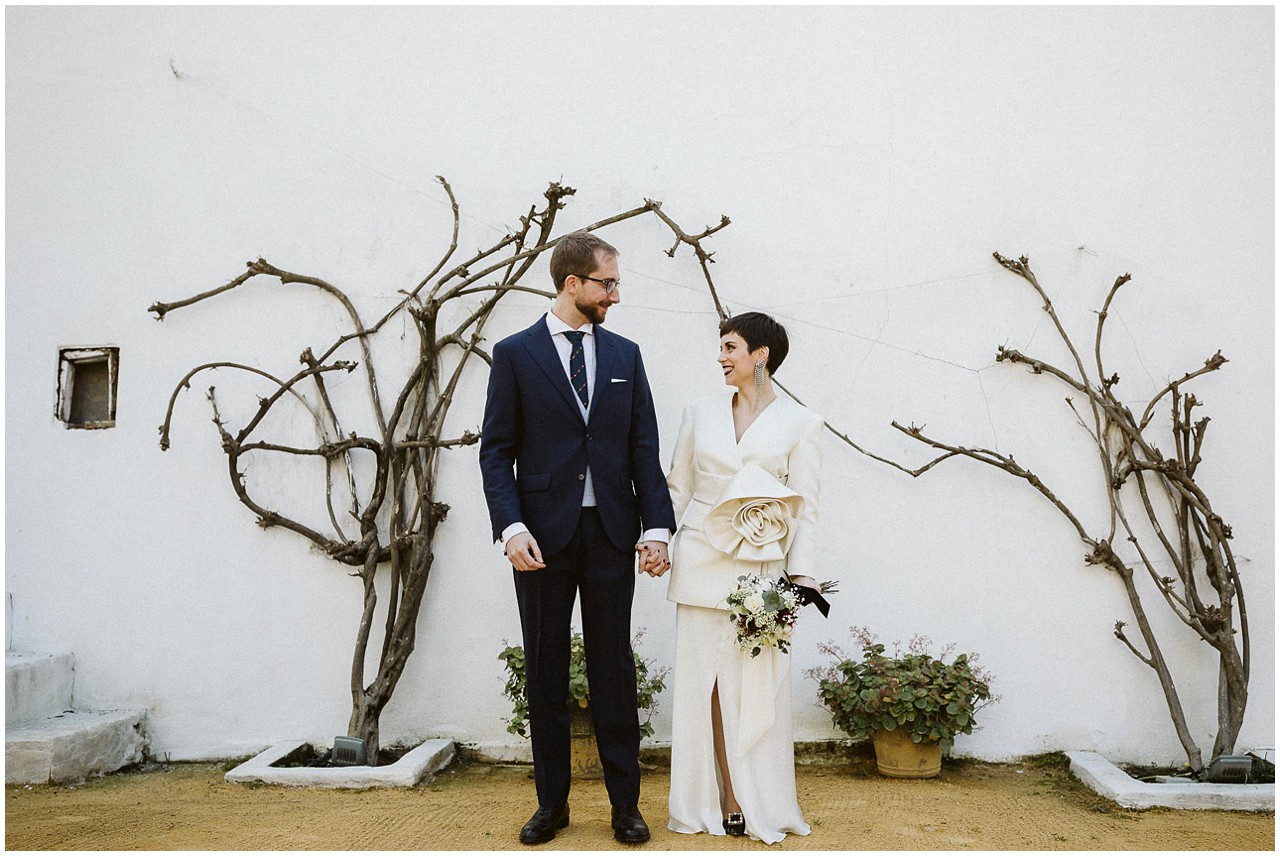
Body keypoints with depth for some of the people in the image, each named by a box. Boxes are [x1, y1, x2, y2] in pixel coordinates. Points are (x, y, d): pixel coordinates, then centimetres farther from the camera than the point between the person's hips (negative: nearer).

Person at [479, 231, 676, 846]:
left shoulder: (625, 355, 9)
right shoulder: (514, 354, 1)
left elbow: (644, 448, 6)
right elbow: (496, 451, -3)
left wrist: (656, 526, -3)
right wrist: (512, 528, -15)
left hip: (610, 533, 2)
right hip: (543, 534, -2)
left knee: (614, 672, 7)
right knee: (545, 673, 9)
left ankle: (625, 805, 18)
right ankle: (551, 803, 23)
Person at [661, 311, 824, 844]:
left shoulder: (800, 425, 2)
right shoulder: (700, 414, 10)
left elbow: (804, 506, -1)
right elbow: (678, 488, 13)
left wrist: (801, 573, -8)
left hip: (761, 567, -2)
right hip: (701, 561, 3)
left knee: (757, 687, 1)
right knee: (704, 681, 5)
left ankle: (758, 806, 16)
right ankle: (716, 802, 17)